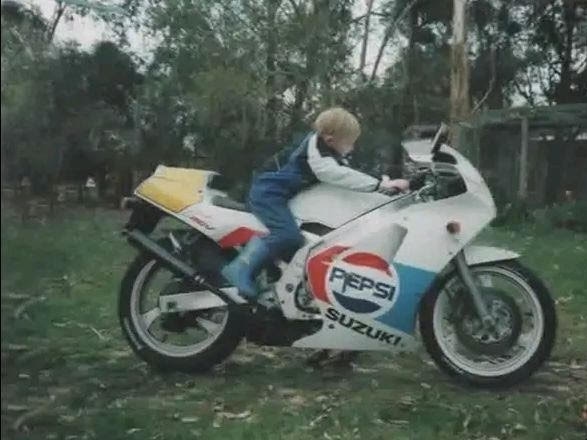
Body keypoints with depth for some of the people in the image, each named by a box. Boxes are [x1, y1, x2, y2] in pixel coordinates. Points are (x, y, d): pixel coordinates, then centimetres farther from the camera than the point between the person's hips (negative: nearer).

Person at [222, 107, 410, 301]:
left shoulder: (326, 147, 3)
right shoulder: (316, 151, -25)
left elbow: (345, 173, 7)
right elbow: (340, 177, -37)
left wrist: (381, 181, -2)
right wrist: (381, 185, -39)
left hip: (283, 192, 11)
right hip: (267, 190, -11)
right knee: (290, 236, -28)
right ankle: (240, 268, -24)